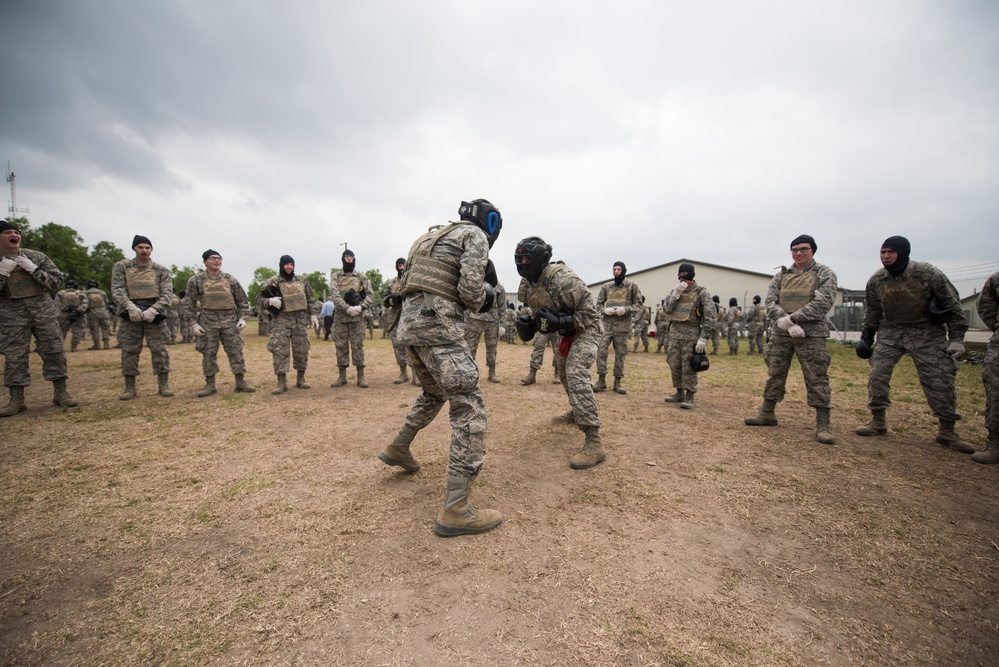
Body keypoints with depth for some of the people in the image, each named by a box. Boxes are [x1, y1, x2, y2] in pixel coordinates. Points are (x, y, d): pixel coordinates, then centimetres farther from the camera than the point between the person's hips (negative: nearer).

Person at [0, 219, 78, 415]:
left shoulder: (36, 257, 5)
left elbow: (56, 281, 1)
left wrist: (32, 269, -11)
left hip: (43, 310, 1)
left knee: (55, 351, -1)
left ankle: (60, 393, 8)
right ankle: (16, 400, 7)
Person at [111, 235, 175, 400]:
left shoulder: (161, 270, 5)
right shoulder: (121, 266, 7)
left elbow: (167, 292, -4)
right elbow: (117, 289, -2)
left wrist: (154, 309, -19)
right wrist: (130, 306, -20)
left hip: (154, 313, -1)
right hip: (130, 313, 1)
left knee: (160, 350, -1)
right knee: (129, 351, 4)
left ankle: (164, 385, 6)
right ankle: (130, 387, 12)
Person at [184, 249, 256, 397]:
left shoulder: (230, 280, 6)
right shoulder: (196, 280, 1)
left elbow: (242, 301, 10)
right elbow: (189, 303, 2)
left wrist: (243, 318, -1)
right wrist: (194, 323, -5)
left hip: (230, 320, 1)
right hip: (207, 321, -1)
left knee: (236, 352, 1)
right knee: (208, 354, 5)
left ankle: (241, 383, 8)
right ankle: (210, 385, 15)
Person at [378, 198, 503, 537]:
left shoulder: (438, 234, 27)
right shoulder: (475, 235, 1)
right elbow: (470, 290, -13)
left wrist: (475, 291, 21)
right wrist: (484, 295, 9)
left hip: (411, 322, 9)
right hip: (437, 326, -9)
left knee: (435, 393, 30)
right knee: (470, 407, -9)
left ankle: (398, 449, 45)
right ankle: (456, 510, -11)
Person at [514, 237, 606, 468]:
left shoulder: (561, 279, -30)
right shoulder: (531, 283, -3)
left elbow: (589, 312, -28)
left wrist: (559, 322, -38)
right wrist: (532, 325, -7)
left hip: (584, 330, -10)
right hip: (563, 333, 10)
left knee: (577, 375, -28)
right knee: (564, 374, 25)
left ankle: (594, 442, -30)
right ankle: (578, 411, 53)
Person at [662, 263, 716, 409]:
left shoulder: (701, 293, -5)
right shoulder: (675, 291, 11)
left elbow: (710, 318, -8)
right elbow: (666, 309, 0)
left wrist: (703, 338, -14)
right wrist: (676, 293, -11)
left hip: (691, 335, -5)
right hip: (675, 334, 5)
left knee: (688, 367, -4)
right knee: (674, 365, 9)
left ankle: (689, 396, 4)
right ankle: (679, 393, 22)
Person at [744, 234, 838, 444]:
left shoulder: (824, 274, 1)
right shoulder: (781, 275, 11)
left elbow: (823, 303, -13)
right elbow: (770, 303, 0)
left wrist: (791, 318, -19)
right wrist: (788, 324, -15)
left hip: (811, 335, -3)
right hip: (780, 334, 4)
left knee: (817, 378, -2)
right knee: (774, 374, 11)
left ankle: (823, 425, 5)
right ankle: (767, 413, 23)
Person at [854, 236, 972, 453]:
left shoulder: (928, 274, -17)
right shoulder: (876, 280, -6)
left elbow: (952, 304, -7)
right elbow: (872, 312, 8)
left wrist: (956, 338, -8)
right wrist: (866, 337, 9)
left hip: (927, 332, -3)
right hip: (890, 331, 3)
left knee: (939, 381, -2)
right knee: (877, 375, -5)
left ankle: (947, 431, 13)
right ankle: (878, 422, 10)